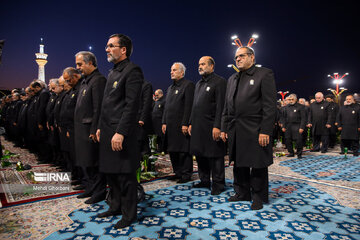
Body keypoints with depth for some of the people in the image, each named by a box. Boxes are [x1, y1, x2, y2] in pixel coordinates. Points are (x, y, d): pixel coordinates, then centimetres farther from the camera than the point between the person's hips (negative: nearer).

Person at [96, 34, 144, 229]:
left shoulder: (132, 71, -11)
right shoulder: (112, 73, 18)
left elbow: (131, 105, -20)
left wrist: (120, 132, -23)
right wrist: (100, 127, 17)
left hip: (121, 133, -10)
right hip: (107, 131, 10)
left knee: (125, 175, 2)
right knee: (110, 172, 19)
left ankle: (129, 214, 19)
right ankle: (116, 206, 37)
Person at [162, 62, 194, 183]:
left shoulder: (188, 85, -5)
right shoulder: (170, 88, 20)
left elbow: (189, 106, -13)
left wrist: (185, 124, -18)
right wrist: (164, 122, 13)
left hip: (182, 125, -8)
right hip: (171, 125, 8)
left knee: (184, 151, -2)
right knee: (172, 150, 12)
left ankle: (186, 174, 10)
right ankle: (178, 172, 25)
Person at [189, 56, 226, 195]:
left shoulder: (219, 81, -6)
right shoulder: (199, 83, 19)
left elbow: (221, 106, -14)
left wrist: (217, 126, -20)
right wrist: (191, 123, 16)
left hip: (211, 126, -8)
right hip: (198, 126, 8)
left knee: (215, 156, 0)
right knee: (200, 154, 15)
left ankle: (218, 184, 15)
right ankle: (205, 181, 30)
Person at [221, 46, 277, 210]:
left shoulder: (264, 74, -2)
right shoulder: (232, 79, 17)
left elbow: (270, 105, -10)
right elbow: (226, 106, 17)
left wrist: (265, 131, -17)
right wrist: (224, 128, 11)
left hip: (255, 130, -6)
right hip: (235, 131, 6)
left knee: (258, 166, 5)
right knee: (239, 164, 15)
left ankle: (258, 197, 23)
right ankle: (242, 193, 32)